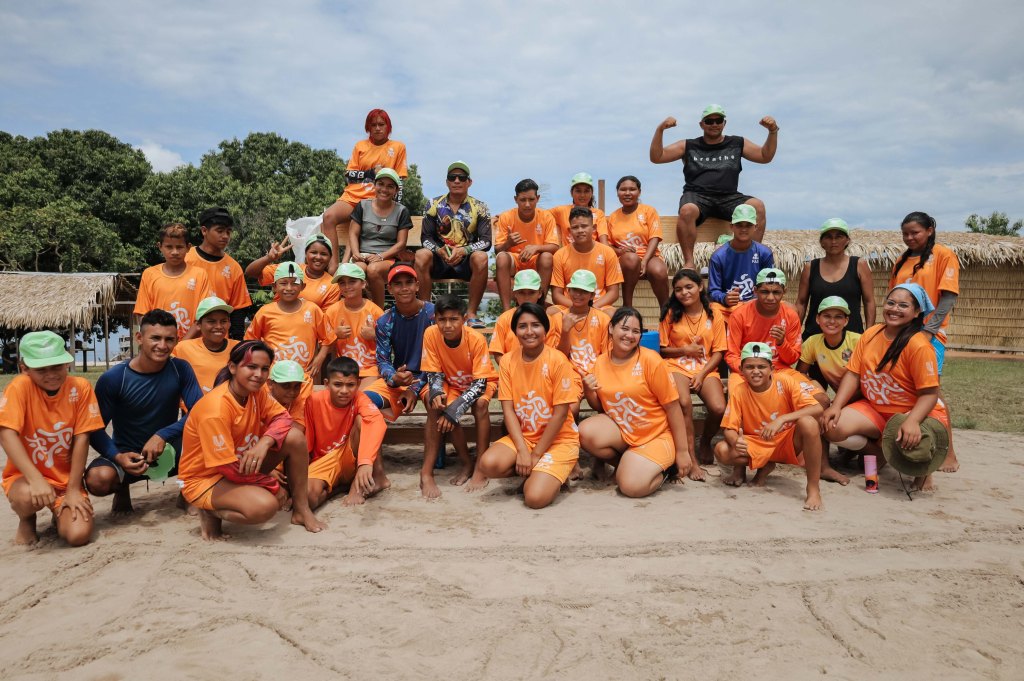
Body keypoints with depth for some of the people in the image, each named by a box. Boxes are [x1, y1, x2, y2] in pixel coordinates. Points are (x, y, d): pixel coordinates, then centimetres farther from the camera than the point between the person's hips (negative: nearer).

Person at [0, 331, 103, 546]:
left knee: (78, 535, -20)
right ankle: (26, 521, 2)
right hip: (26, 476, -1)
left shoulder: (80, 387, -11)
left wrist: (73, 489, -12)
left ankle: (60, 515, 18)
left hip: (66, 479, 1)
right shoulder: (20, 386, -16)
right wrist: (36, 478, -38)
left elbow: (81, 438, -10)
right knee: (28, 496, -36)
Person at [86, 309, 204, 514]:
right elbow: (95, 428, -11)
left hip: (168, 449, 1)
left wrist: (163, 435, -29)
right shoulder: (113, 378, -15)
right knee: (98, 479, -34)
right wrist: (117, 456, -29)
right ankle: (122, 488, 6)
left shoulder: (181, 369, -11)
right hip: (128, 452, -1)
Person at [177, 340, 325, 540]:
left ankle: (301, 509, -1)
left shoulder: (256, 391, -6)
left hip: (243, 465, 8)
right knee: (265, 505, -35)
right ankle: (212, 512, -5)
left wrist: (265, 442, -29)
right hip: (204, 479, -8)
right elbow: (229, 468, -27)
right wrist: (275, 487, -16)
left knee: (294, 437, -11)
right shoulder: (215, 408, -29)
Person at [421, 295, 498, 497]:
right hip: (452, 384, 2)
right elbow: (433, 373, -14)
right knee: (436, 407, -28)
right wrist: (436, 393, -37)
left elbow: (480, 383, -29)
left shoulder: (477, 339, -30)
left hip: (480, 382, -2)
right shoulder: (430, 334, -23)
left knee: (480, 405, -35)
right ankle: (467, 463, -11)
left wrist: (454, 409, -39)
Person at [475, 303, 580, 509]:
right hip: (522, 436, 4)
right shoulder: (507, 361, -2)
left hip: (558, 439, -4)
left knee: (535, 497, -24)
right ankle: (534, 472, 4)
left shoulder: (557, 360, -15)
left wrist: (536, 455, -12)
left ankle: (555, 474, 10)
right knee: (488, 464, -25)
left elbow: (560, 413, -14)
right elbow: (508, 409, -5)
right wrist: (522, 450, -16)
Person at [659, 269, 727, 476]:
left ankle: (705, 442, 9)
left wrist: (702, 374, -11)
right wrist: (685, 350, -9)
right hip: (677, 367, -1)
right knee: (684, 403, -34)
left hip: (706, 369, 1)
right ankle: (691, 458, -19)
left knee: (719, 408, -26)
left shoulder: (714, 316, 6)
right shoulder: (671, 314, 5)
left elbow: (718, 352, 3)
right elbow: (663, 349, 7)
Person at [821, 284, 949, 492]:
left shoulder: (919, 345, -19)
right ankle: (880, 451, 9)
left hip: (916, 412, -4)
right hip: (874, 409, 5)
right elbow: (853, 374, -3)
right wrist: (836, 406, -16)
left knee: (908, 442, -37)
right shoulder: (871, 333, -1)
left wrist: (912, 422, -38)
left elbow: (929, 393, -21)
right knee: (833, 428, -20)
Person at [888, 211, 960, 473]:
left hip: (929, 333, -5)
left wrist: (929, 328, -16)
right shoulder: (901, 261, 16)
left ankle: (949, 453, 2)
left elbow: (949, 297, -8)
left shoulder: (943, 255, -1)